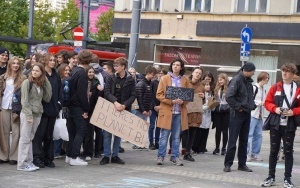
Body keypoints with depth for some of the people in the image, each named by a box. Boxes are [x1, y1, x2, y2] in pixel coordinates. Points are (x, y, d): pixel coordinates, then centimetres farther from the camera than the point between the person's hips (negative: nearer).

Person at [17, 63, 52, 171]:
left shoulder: (41, 84, 13)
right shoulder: (27, 82, -5)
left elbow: (47, 99, 5)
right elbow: (24, 100, -10)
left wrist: (47, 83, 1)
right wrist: (29, 115, -16)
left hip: (37, 114, 6)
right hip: (27, 113, -6)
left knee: (30, 138, 10)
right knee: (25, 139, -4)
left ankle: (29, 162, 13)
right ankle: (22, 164, -2)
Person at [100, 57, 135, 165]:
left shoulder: (130, 80, 2)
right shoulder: (111, 78, 2)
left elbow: (133, 96, -1)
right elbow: (107, 92, -7)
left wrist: (124, 105, -17)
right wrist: (115, 102, -22)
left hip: (123, 110, 0)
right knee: (107, 133, -2)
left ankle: (115, 156, 16)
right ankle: (106, 156, 5)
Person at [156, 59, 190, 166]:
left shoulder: (185, 80, 9)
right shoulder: (164, 78, 3)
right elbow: (159, 95, -2)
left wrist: (183, 101, -8)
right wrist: (171, 101, -14)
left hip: (179, 112, 2)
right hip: (167, 111, -2)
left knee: (177, 136, 7)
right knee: (164, 135, -1)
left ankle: (175, 157, 14)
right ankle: (160, 156, 6)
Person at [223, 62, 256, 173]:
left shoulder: (248, 81, 9)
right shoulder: (237, 80, -15)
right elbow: (228, 96, -23)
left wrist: (252, 105, 6)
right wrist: (238, 107, -16)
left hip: (247, 113, 8)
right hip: (237, 114, -8)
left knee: (244, 140, 12)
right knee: (232, 140, -2)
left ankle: (242, 164, 19)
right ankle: (228, 164, 5)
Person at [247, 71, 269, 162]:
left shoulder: (263, 89, 14)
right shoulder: (254, 88, -10)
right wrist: (260, 103, -15)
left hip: (260, 115, 8)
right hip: (252, 114, -8)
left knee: (258, 135, 9)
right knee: (249, 135, -7)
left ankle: (255, 154, 16)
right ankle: (247, 154, -2)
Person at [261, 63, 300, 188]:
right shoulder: (275, 87, 5)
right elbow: (267, 102, 5)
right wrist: (275, 108, -13)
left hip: (290, 126, -2)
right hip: (275, 124, 2)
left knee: (288, 152, 4)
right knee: (273, 150, 8)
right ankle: (271, 177, 16)